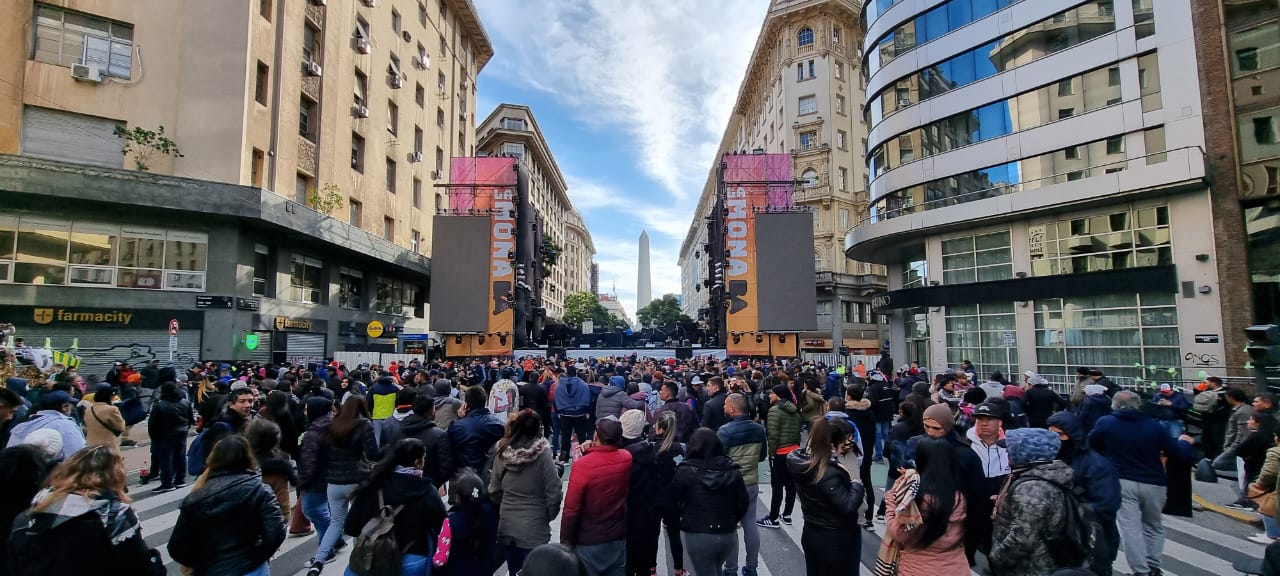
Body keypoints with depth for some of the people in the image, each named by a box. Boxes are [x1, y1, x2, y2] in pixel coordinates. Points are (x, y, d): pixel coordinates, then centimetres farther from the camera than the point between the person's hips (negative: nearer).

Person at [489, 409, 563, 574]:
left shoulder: (503, 451, -5)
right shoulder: (542, 451, -16)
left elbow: (494, 490, 3)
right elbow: (553, 490, -14)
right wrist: (549, 516, 4)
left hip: (507, 524, 4)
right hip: (534, 526, -4)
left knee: (514, 570, 19)